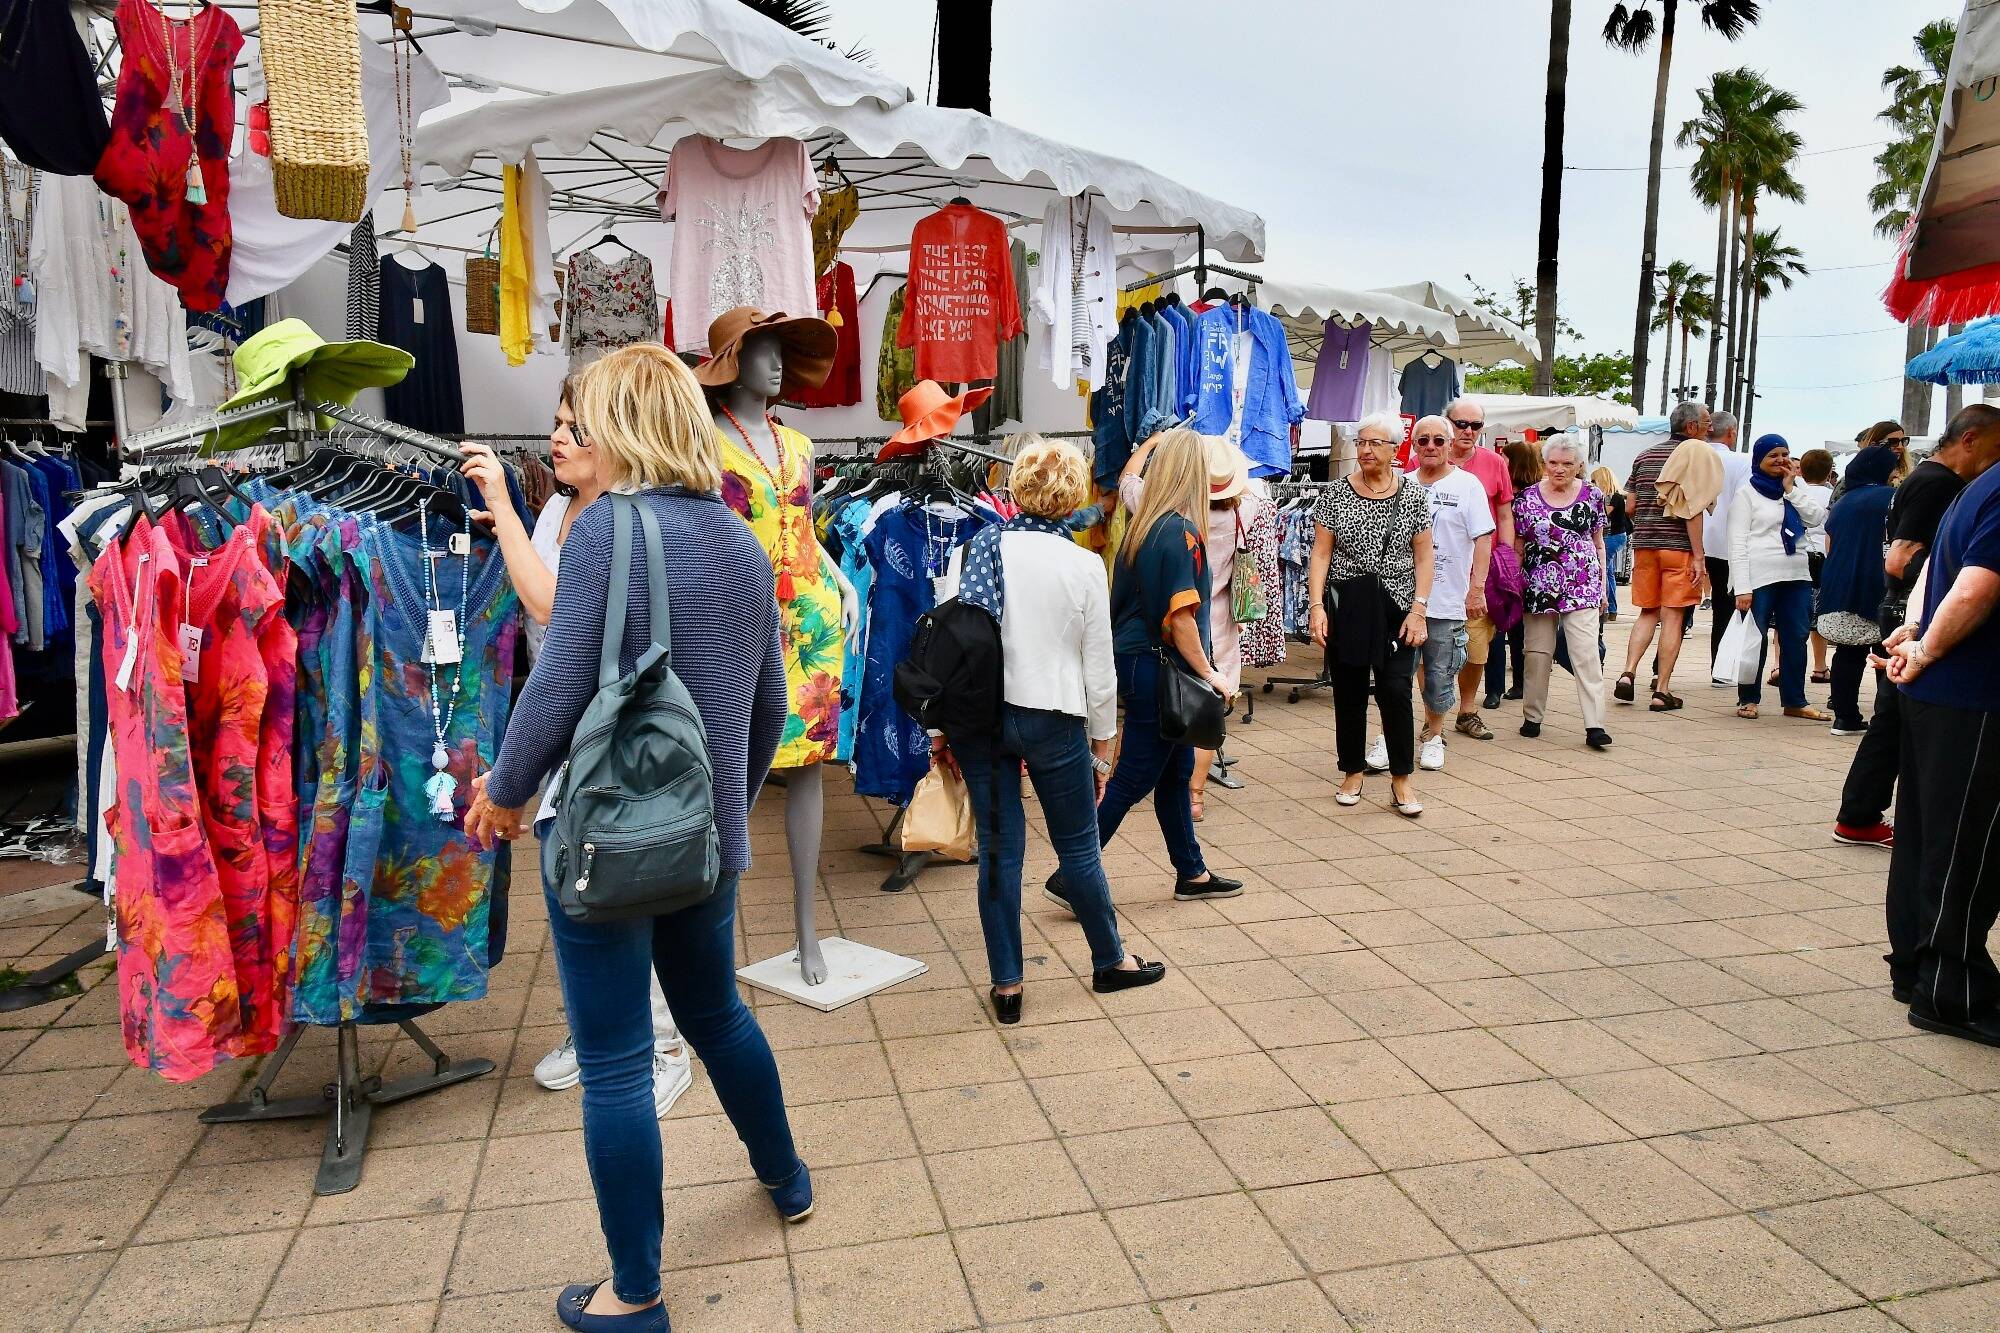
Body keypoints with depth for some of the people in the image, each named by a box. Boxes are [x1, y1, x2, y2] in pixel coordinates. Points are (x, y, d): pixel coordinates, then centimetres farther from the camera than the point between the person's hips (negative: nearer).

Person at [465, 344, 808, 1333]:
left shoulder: (607, 527, -13)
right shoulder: (744, 545, 7)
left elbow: (559, 685, -18)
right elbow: (770, 705, 12)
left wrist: (504, 791, -2)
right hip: (707, 841, 7)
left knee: (615, 1064, 7)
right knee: (715, 1010, 27)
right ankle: (785, 1178, 45)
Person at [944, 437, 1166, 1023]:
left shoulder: (986, 545, -3)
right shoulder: (1085, 566, -4)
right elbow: (1099, 671, -1)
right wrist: (1102, 749, 10)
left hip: (982, 712, 1)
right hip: (1053, 721, -1)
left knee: (999, 849, 9)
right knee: (1078, 849, 14)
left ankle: (1006, 985, 16)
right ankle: (1110, 962, 32)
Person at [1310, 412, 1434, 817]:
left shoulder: (1414, 496, 3)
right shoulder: (1335, 494, 2)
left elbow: (1423, 558, 4)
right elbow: (1320, 554, 0)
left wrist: (1419, 609, -6)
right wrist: (1317, 606, -10)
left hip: (1396, 608, 0)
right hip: (1346, 608, 1)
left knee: (1395, 690, -8)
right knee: (1349, 692, 7)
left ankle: (1402, 780, 5)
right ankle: (1352, 772, 22)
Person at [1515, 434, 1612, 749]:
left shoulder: (1592, 496, 5)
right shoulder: (1528, 497, 2)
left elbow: (1598, 543, 13)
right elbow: (1517, 545, 7)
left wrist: (1602, 584, 9)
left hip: (1582, 588, 0)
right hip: (1538, 589, 0)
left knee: (1586, 653, -7)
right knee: (1537, 653, 7)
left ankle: (1595, 725, -8)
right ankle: (1532, 717, 19)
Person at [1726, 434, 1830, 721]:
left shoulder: (1798, 487, 16)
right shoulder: (1747, 493, 0)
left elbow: (1818, 518, 1)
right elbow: (1737, 544, -6)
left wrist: (1791, 490, -2)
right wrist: (1742, 588, -14)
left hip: (1796, 578, 5)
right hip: (1759, 579, -5)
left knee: (1796, 639, 7)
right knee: (1756, 640, 0)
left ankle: (1795, 701, 15)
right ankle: (1748, 699, 11)